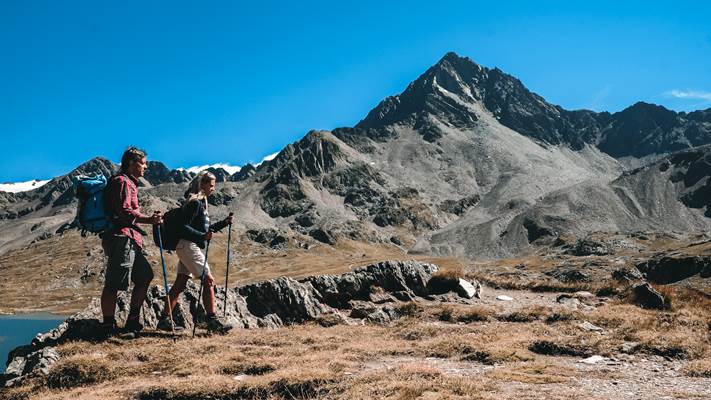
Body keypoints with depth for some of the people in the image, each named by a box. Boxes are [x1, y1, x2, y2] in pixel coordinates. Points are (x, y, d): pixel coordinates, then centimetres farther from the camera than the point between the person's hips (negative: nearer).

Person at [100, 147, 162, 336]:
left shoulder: (130, 183, 26)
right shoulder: (122, 182, -7)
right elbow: (124, 212, -19)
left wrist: (150, 218, 17)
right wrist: (148, 219, -18)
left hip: (129, 240, 11)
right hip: (121, 237, -11)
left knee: (145, 276, 14)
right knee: (114, 284, -8)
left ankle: (132, 322, 19)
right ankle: (108, 327, -5)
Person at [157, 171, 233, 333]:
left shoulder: (200, 202, 18)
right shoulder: (194, 203, -13)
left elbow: (203, 228, 24)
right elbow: (184, 227, -19)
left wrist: (223, 223, 16)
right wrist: (202, 236, -29)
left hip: (187, 247, 10)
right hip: (188, 245, -10)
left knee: (180, 284, 9)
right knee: (208, 280, -9)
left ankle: (164, 320, 13)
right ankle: (212, 321, -7)